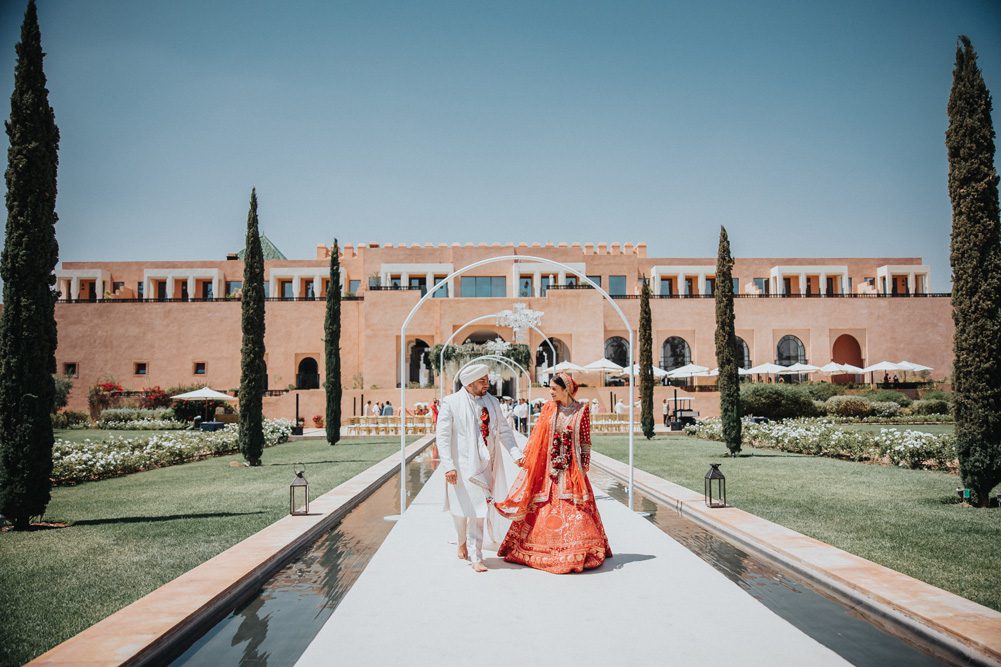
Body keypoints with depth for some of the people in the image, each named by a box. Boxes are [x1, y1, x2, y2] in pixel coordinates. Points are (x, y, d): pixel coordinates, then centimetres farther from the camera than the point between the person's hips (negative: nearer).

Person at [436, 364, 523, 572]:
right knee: (461, 509, 8)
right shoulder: (451, 403, -6)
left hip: (484, 465, 3)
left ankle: (475, 557, 13)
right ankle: (462, 541, 37)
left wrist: (516, 453, -5)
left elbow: (504, 430, 10)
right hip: (462, 466, -3)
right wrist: (448, 466, -16)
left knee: (479, 510, 3)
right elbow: (442, 436, -8)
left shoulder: (492, 402, 8)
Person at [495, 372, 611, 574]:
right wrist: (525, 456, 0)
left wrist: (584, 467, -5)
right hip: (548, 468, 3)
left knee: (575, 510, -4)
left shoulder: (582, 409, -3)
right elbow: (537, 436, 6)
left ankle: (580, 552, 7)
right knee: (546, 510, 7)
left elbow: (585, 441, -1)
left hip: (572, 469, -3)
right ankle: (546, 550, 21)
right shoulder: (549, 408, 4)